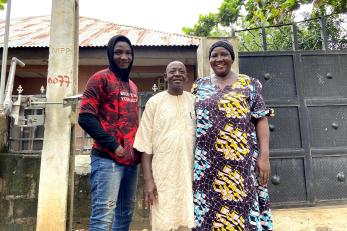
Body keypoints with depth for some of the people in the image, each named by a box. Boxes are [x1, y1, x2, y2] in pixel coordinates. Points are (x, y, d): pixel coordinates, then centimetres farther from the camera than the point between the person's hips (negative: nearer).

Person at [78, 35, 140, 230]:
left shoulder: (133, 86, 19)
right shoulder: (101, 78, -2)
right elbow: (86, 118, -12)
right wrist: (114, 146, -14)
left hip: (131, 160, 7)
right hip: (108, 158, -7)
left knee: (125, 214, 14)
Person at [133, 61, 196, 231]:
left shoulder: (194, 101, 7)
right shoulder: (155, 102, -1)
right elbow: (146, 144, -2)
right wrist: (148, 179, -7)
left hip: (190, 172, 2)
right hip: (162, 174, -2)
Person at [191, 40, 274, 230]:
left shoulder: (249, 84, 5)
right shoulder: (200, 86, 11)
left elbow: (261, 120, 1)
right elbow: (191, 120, 11)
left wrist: (264, 155, -8)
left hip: (242, 160, -1)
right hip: (207, 163, 2)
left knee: (242, 205, 3)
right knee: (208, 211, 8)